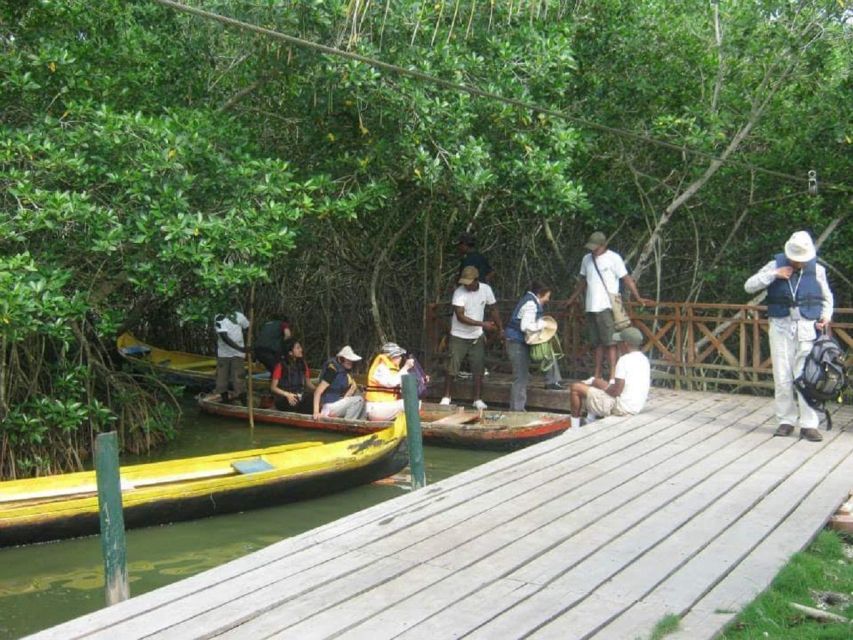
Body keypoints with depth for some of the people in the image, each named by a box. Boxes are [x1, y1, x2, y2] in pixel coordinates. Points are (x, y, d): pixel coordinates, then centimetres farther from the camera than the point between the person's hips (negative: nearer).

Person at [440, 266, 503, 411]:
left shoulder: (486, 290, -7)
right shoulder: (459, 292, -20)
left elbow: (493, 310, 6)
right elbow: (460, 316, -25)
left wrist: (500, 329, 6)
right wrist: (482, 324, -28)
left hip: (477, 337, 3)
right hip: (459, 337, -3)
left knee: (478, 369, 3)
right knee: (452, 368, -1)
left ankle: (477, 399, 13)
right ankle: (446, 396, 15)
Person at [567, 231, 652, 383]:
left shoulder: (613, 258, -6)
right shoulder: (586, 259, 12)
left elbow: (626, 279, -7)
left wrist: (638, 297, -15)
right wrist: (572, 299, 31)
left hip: (606, 307, -6)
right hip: (591, 307, 6)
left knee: (609, 342, -8)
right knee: (597, 343, 12)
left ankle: (613, 377, -7)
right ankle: (597, 375, 18)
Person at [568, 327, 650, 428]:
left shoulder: (624, 360, -18)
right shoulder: (644, 359, 9)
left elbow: (617, 391, -22)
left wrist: (604, 387, -1)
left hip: (621, 408, -10)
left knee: (576, 387, -2)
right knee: (597, 382, 28)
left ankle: (575, 427, 10)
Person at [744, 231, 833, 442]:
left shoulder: (817, 270, 4)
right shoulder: (776, 265, 2)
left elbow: (827, 298, 16)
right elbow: (749, 286, -3)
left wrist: (826, 316, -2)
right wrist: (773, 274, -13)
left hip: (807, 329, -1)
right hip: (781, 327, 1)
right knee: (782, 378, 4)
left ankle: (808, 424, 0)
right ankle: (786, 421, 15)